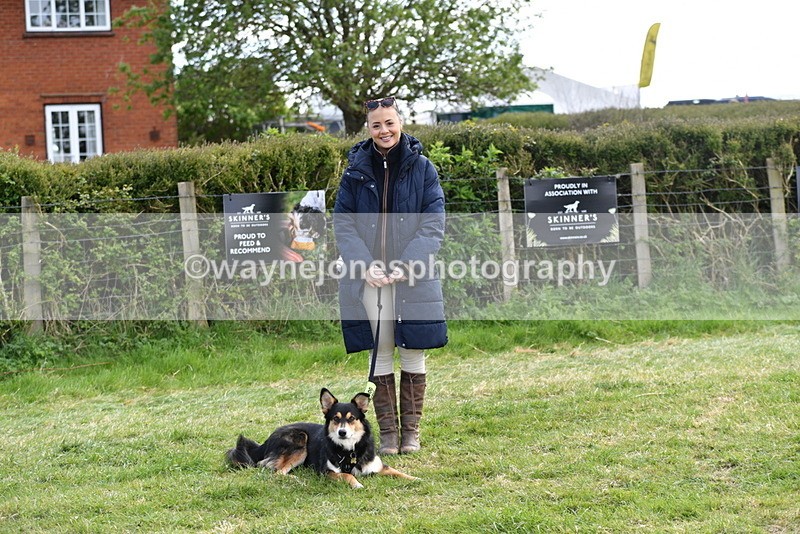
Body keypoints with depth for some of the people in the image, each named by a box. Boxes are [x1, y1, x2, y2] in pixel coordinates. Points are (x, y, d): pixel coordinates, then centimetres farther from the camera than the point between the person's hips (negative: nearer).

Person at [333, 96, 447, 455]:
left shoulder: (422, 168, 1)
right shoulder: (356, 170, 5)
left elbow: (433, 224, -3)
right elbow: (342, 223, 2)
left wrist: (405, 266, -15)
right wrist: (365, 266, -12)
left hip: (413, 278, -1)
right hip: (368, 278, 1)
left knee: (413, 354, 4)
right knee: (380, 355, 4)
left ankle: (411, 431, 14)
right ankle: (387, 433, 11)